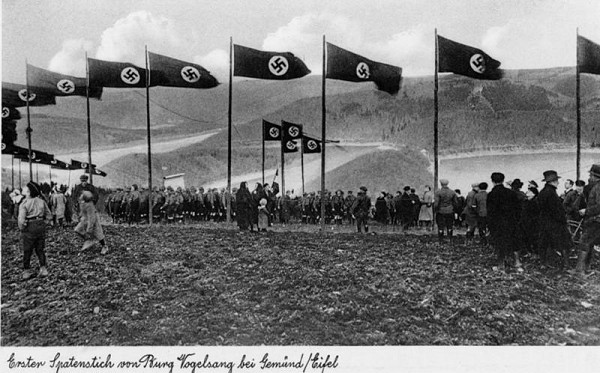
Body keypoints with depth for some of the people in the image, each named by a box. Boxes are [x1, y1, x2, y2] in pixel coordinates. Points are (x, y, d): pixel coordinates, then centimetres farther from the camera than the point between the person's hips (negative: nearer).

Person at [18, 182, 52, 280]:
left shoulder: (24, 204, -13)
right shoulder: (41, 201, 1)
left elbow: (21, 220, -19)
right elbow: (49, 216, 6)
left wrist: (21, 228, -2)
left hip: (29, 228, -4)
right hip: (41, 226, 4)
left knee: (27, 251, 10)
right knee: (40, 249, 16)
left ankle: (26, 271, 18)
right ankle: (43, 269, 16)